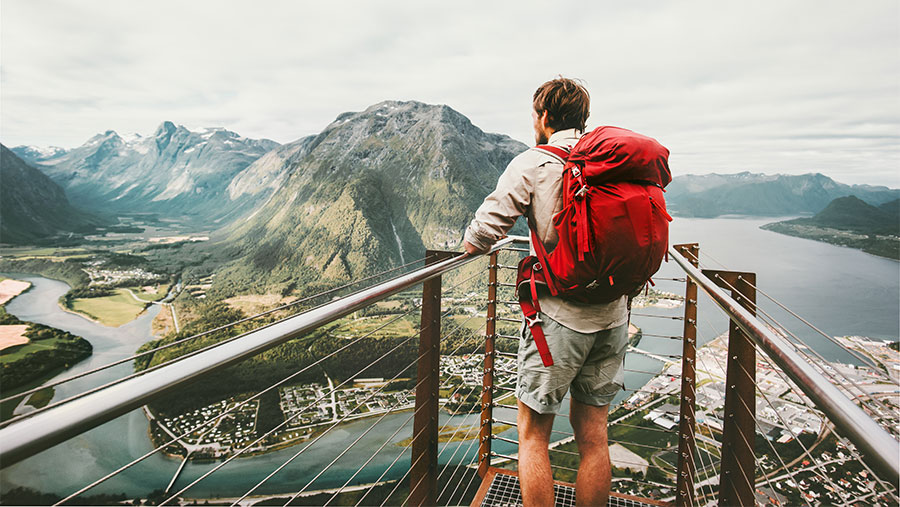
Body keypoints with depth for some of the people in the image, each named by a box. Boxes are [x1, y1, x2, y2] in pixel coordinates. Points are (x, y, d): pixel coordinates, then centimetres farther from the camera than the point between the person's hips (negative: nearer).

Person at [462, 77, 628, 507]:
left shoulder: (532, 164, -7)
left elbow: (480, 236, -12)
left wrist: (471, 244, 10)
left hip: (559, 316, -5)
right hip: (612, 315, 6)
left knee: (533, 432, 10)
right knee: (592, 435, 16)